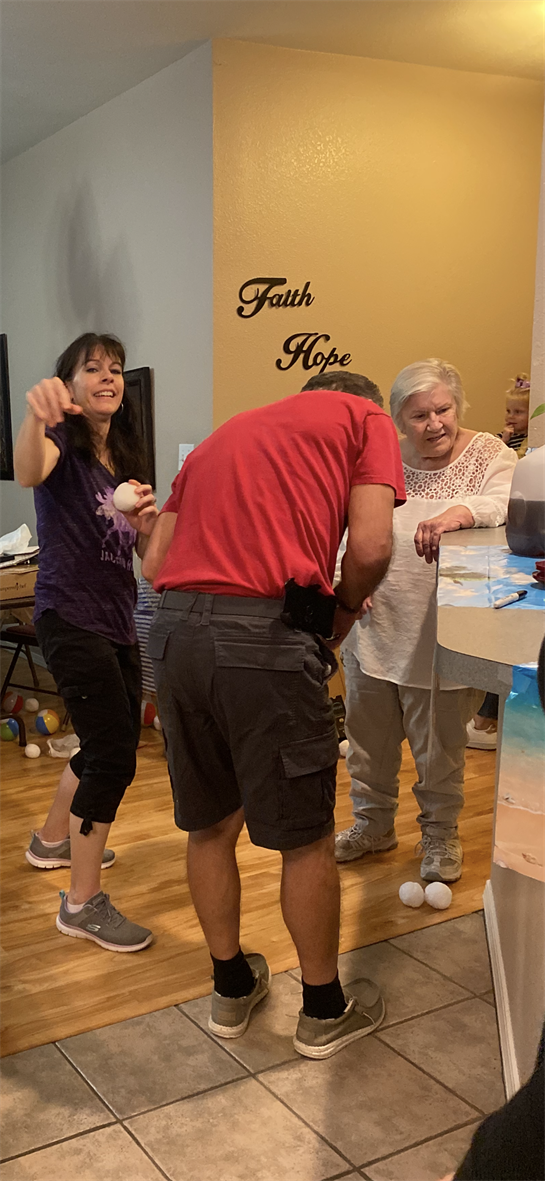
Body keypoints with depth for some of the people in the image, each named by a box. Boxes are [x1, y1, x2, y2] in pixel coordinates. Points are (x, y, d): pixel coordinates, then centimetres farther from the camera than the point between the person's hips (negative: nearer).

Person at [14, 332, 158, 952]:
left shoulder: (124, 459, 14)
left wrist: (147, 517, -9)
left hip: (116, 618, 9)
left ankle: (53, 840, 44)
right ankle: (83, 903, 0)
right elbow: (28, 471, -36)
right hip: (70, 616, -9)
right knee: (114, 754, -12)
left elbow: (149, 549, 15)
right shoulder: (63, 443, -9)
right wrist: (37, 412, -56)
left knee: (111, 741, 21)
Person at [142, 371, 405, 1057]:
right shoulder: (365, 419, 12)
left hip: (175, 630, 6)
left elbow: (154, 562, 17)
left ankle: (231, 989, 38)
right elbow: (369, 546, -5)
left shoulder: (223, 436, 27)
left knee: (209, 826, 20)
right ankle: (323, 1011, 29)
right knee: (305, 840, 11)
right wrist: (342, 611, 12)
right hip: (266, 637, -6)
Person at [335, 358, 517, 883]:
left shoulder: (490, 456, -4)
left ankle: (440, 834, 34)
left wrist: (459, 513, -43)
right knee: (368, 739, 16)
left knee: (439, 747, 11)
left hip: (439, 639, -3)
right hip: (374, 629, 3)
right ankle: (373, 823, 39)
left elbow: (510, 505, -24)